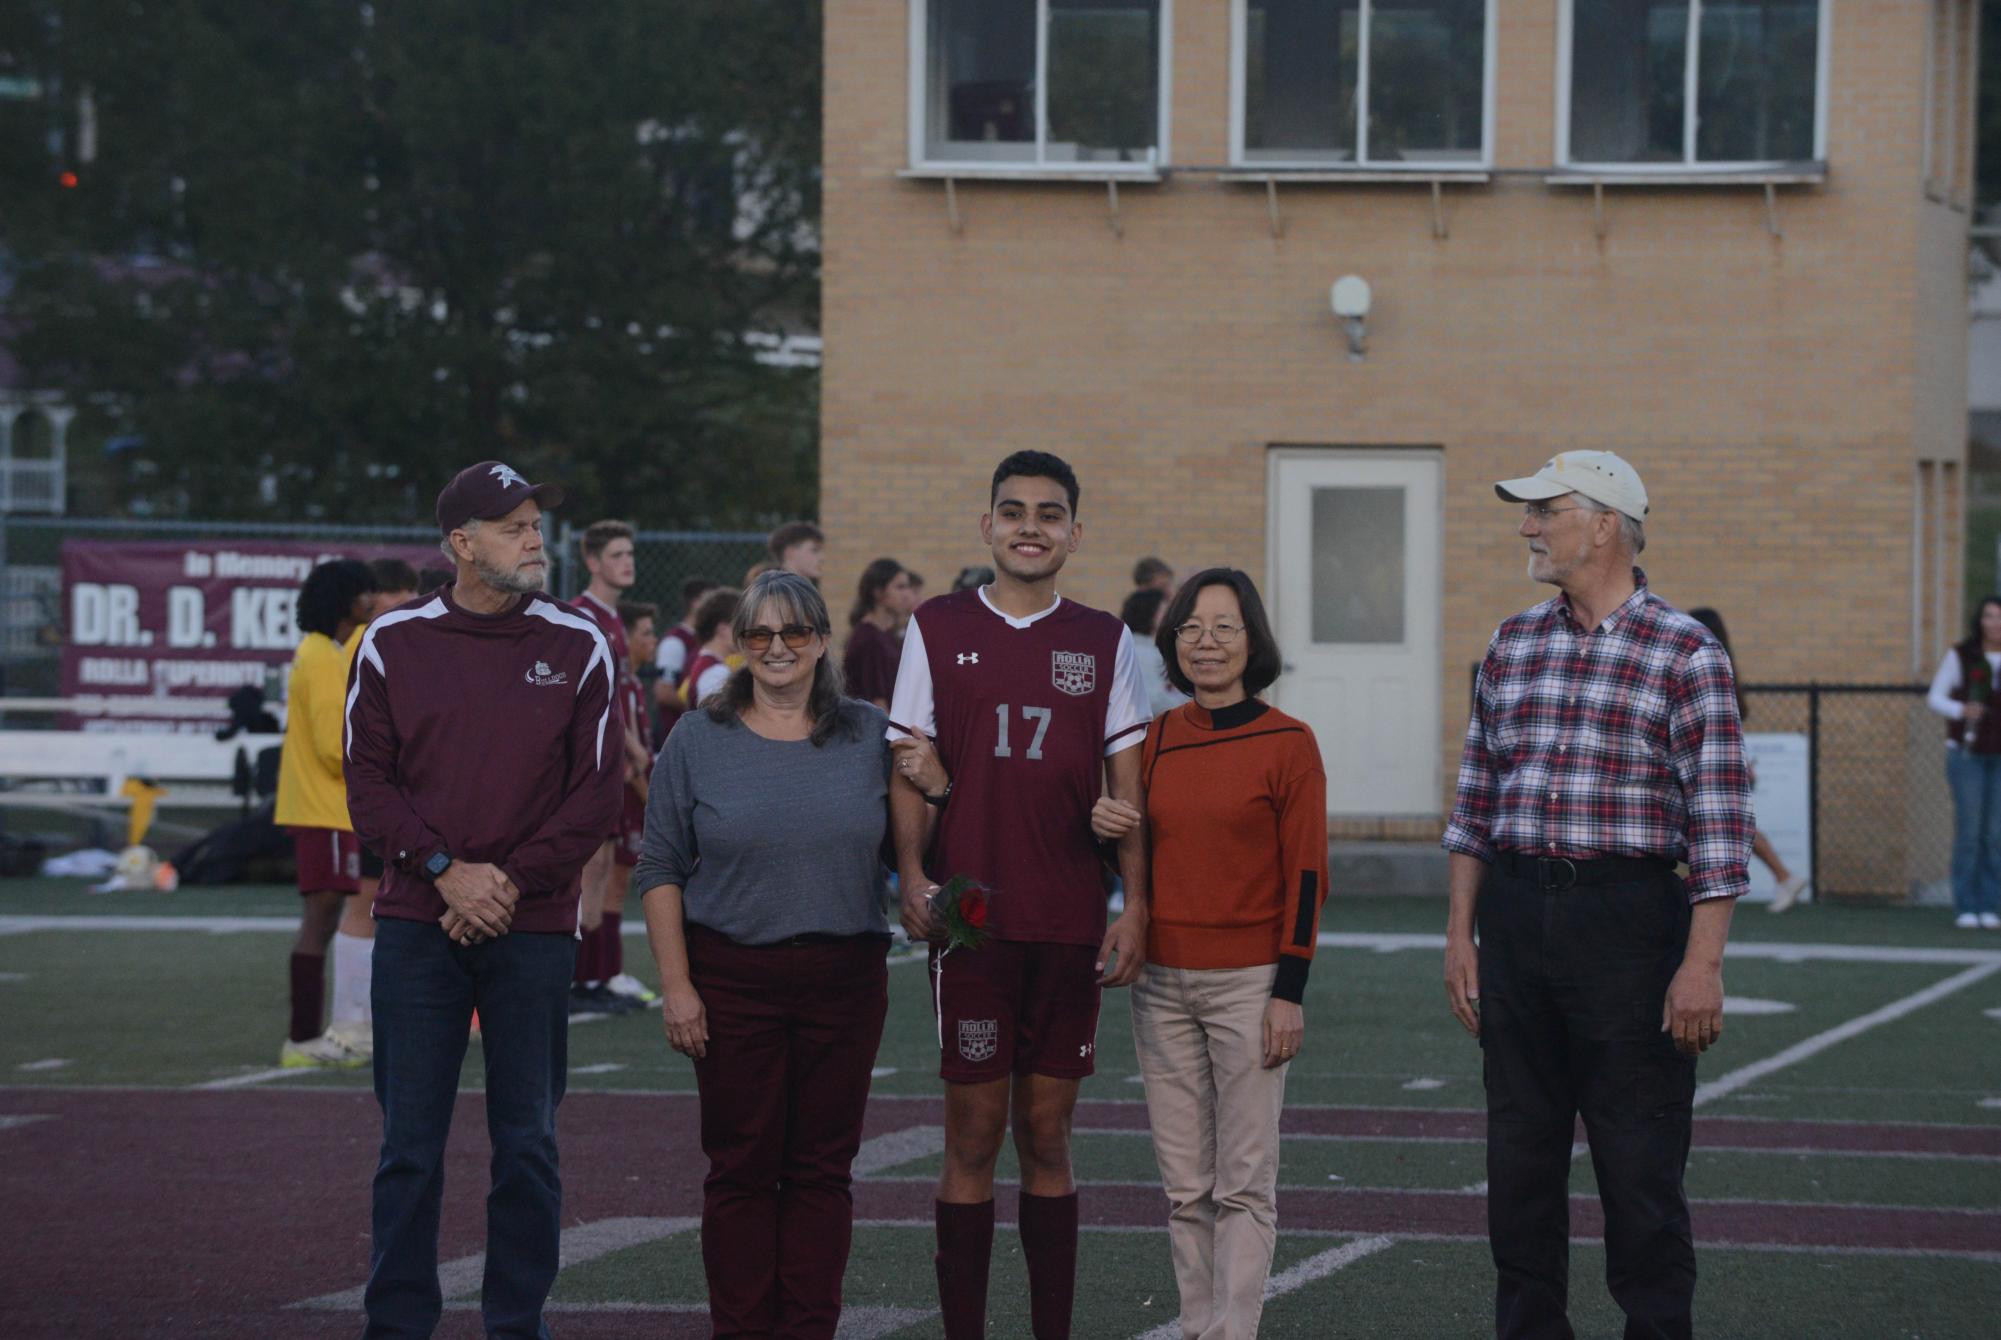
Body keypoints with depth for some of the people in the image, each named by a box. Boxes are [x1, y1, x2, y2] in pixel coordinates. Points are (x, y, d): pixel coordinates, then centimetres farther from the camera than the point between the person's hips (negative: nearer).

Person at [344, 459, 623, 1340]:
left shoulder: (577, 648, 3)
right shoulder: (393, 643, 3)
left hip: (533, 928, 0)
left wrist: (511, 881, -9)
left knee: (527, 1143, 4)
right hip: (417, 925, 0)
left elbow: (597, 789, 0)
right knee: (410, 1143, 2)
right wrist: (445, 869, -11)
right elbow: (369, 779, 2)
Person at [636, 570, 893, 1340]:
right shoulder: (698, 741, 2)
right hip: (732, 979, -1)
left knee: (822, 1167, 5)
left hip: (845, 979, 1)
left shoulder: (871, 737, 6)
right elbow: (661, 869, 1)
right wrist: (676, 984, -6)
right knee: (741, 1167, 1)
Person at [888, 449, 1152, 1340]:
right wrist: (912, 874, -11)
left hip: (1070, 925, 2)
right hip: (971, 920, -2)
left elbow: (1126, 784, 8)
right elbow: (910, 767, 3)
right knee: (974, 1138, -1)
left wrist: (1134, 906, -1)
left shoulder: (1105, 642, 8)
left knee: (1047, 1136, 6)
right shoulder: (937, 629, 4)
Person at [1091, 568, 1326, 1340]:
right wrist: (1104, 824, -5)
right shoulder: (1155, 739, 7)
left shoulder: (1287, 743, -5)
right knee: (1184, 1186, 7)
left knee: (1244, 1184, -3)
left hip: (1247, 982, -4)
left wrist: (1289, 992, -11)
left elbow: (1306, 876, -6)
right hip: (1162, 980, 5)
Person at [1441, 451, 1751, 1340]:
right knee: (1519, 1162, 9)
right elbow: (1475, 803, 14)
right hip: (1517, 918, 5)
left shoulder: (1684, 654, -5)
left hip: (1629, 918, -5)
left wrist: (1702, 964, -14)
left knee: (1641, 1168, -1)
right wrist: (1461, 934, 9)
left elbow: (1719, 824, -8)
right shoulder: (1512, 645, 11)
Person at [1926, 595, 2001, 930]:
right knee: (1968, 832, -6)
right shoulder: (1960, 656, -3)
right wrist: (1961, 711, -18)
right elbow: (1935, 697, 0)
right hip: (1968, 752, -2)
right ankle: (1965, 908, -2)